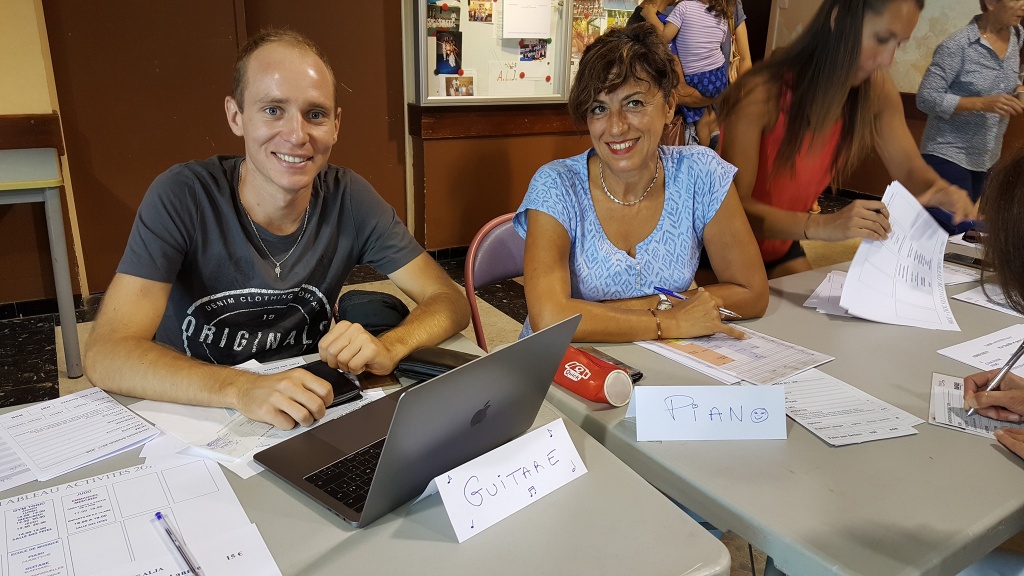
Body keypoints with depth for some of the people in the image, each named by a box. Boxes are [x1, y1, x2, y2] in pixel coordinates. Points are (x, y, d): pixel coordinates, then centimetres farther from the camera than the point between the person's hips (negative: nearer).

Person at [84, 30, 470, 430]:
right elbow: (106, 355, -22)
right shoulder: (182, 197, -16)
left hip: (307, 423, 3)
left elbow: (449, 302, -9)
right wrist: (241, 390, -38)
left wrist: (386, 348, -29)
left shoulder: (349, 198, -9)